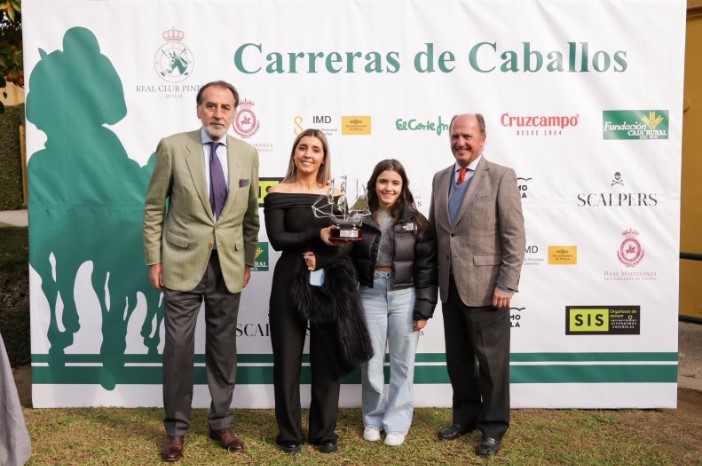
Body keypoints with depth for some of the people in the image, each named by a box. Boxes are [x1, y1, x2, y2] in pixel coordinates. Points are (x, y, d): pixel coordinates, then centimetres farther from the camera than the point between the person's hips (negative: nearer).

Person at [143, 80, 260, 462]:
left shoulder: (248, 154, 4)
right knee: (178, 348, 3)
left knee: (223, 348, 11)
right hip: (182, 264, -2)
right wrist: (154, 260, -4)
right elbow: (154, 208, -1)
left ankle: (220, 423, 27)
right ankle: (176, 430, 20)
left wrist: (248, 261, 10)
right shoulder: (172, 147, -4)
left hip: (228, 266, 3)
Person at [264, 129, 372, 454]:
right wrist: (318, 235, -20)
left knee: (327, 358, 8)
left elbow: (347, 244, 2)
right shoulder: (278, 194, -1)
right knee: (288, 358, 6)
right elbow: (277, 239, -12)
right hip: (290, 282, -2)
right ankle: (289, 433, 21)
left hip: (329, 283, 3)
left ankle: (324, 432, 23)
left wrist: (320, 260, -15)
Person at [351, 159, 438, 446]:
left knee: (402, 362, 8)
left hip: (404, 296, -1)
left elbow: (427, 267, -3)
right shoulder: (361, 217, -1)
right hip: (370, 296, 1)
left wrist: (424, 309, -6)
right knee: (372, 361, 10)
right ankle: (373, 418, 28)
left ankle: (397, 422, 22)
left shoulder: (416, 221, -3)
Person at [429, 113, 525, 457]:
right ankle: (466, 416, 33)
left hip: (485, 286, -5)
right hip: (450, 286, 6)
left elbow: (515, 235, -10)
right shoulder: (440, 179, 11)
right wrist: (435, 278, 8)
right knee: (457, 358, 16)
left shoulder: (501, 177, -6)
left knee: (491, 359, 5)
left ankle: (493, 426, 22)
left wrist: (507, 284, -15)